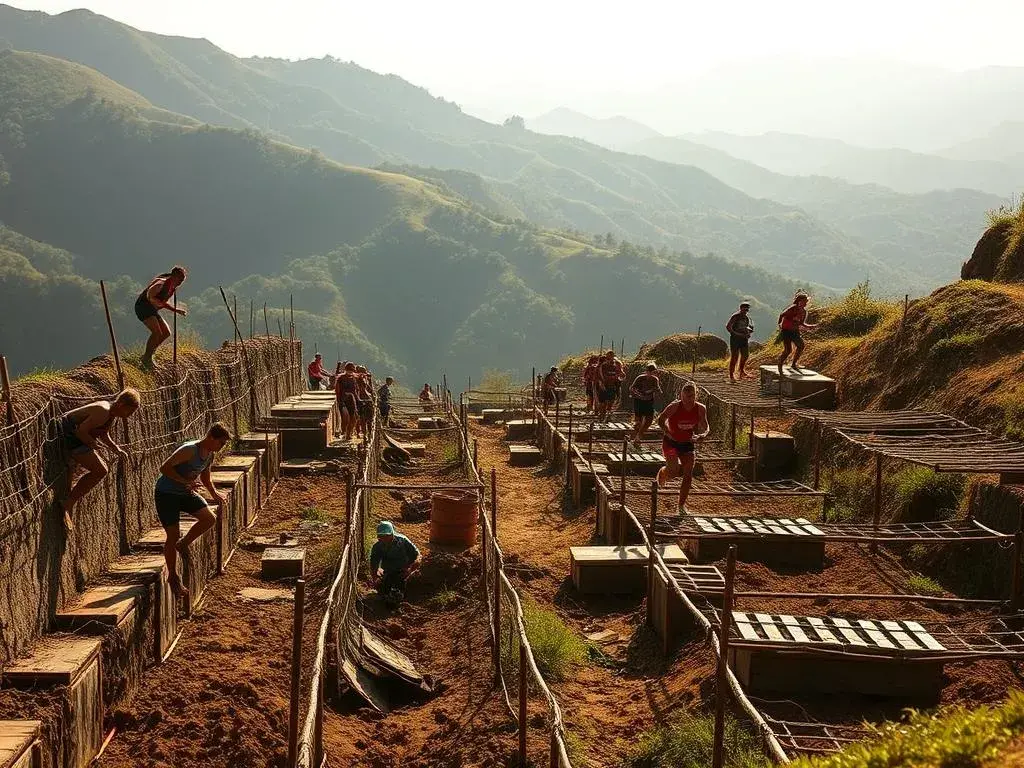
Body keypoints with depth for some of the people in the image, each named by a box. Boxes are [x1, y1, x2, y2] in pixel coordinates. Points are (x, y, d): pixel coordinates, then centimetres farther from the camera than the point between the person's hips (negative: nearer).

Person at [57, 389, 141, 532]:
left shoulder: (111, 413, 10)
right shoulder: (103, 412, -22)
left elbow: (103, 434, 24)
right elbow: (81, 431, -25)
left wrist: (116, 448, 11)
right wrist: (93, 444, -11)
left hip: (74, 434, 11)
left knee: (100, 470, 15)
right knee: (100, 471, -13)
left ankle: (68, 503, 18)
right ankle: (68, 504, -11)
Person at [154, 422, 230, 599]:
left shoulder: (210, 455, 0)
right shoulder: (189, 450, -27)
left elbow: (205, 477, 18)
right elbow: (165, 468, -31)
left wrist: (214, 493, 4)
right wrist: (185, 481, -33)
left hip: (186, 493, 7)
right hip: (166, 493, -7)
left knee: (209, 518, -9)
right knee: (173, 535, -7)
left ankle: (183, 544, 14)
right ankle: (173, 578, 8)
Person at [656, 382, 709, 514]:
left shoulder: (700, 409, -8)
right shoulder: (674, 407, -19)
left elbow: (706, 427, 1)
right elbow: (661, 420, -9)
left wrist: (702, 435, -20)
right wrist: (668, 433, -23)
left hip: (687, 444, 4)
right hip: (671, 443, -3)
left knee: (688, 475, -3)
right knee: (673, 471, -16)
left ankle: (682, 505, 10)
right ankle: (662, 473, 23)